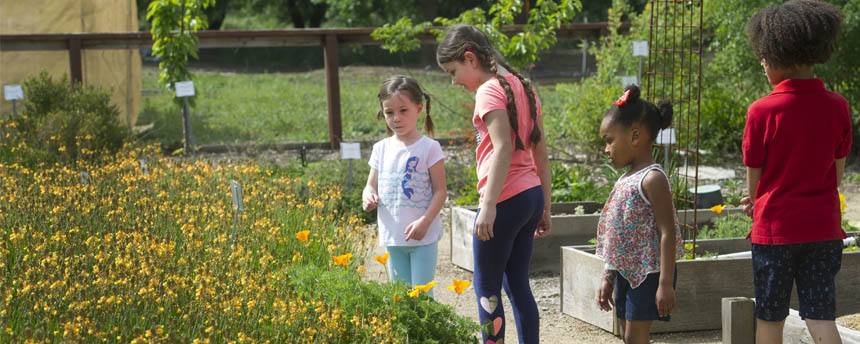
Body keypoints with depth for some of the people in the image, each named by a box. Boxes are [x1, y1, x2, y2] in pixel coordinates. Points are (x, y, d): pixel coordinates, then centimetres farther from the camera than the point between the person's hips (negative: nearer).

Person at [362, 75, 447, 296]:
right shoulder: (381, 149, 8)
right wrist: (368, 197, -9)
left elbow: (440, 191, -8)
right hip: (392, 236, 5)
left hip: (422, 236, -5)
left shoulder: (429, 148, -7)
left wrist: (424, 222, -20)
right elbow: (371, 185, 15)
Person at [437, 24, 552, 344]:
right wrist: (545, 207, 18)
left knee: (486, 289, 0)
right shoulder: (522, 87, 15)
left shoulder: (489, 91, -11)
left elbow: (503, 149, -22)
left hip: (506, 199, -9)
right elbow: (541, 153, 16)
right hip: (532, 196, 9)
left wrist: (488, 205, -24)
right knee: (517, 285, 13)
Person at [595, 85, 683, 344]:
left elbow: (667, 233, -20)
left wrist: (666, 284, -23)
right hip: (626, 273, 9)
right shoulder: (625, 180, 13)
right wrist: (608, 277, 19)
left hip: (648, 273, -9)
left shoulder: (652, 179, -16)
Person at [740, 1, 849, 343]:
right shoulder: (837, 106, -2)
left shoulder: (762, 111, -14)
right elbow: (838, 170, 9)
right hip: (824, 226, 3)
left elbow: (754, 171, -3)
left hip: (776, 227, -3)